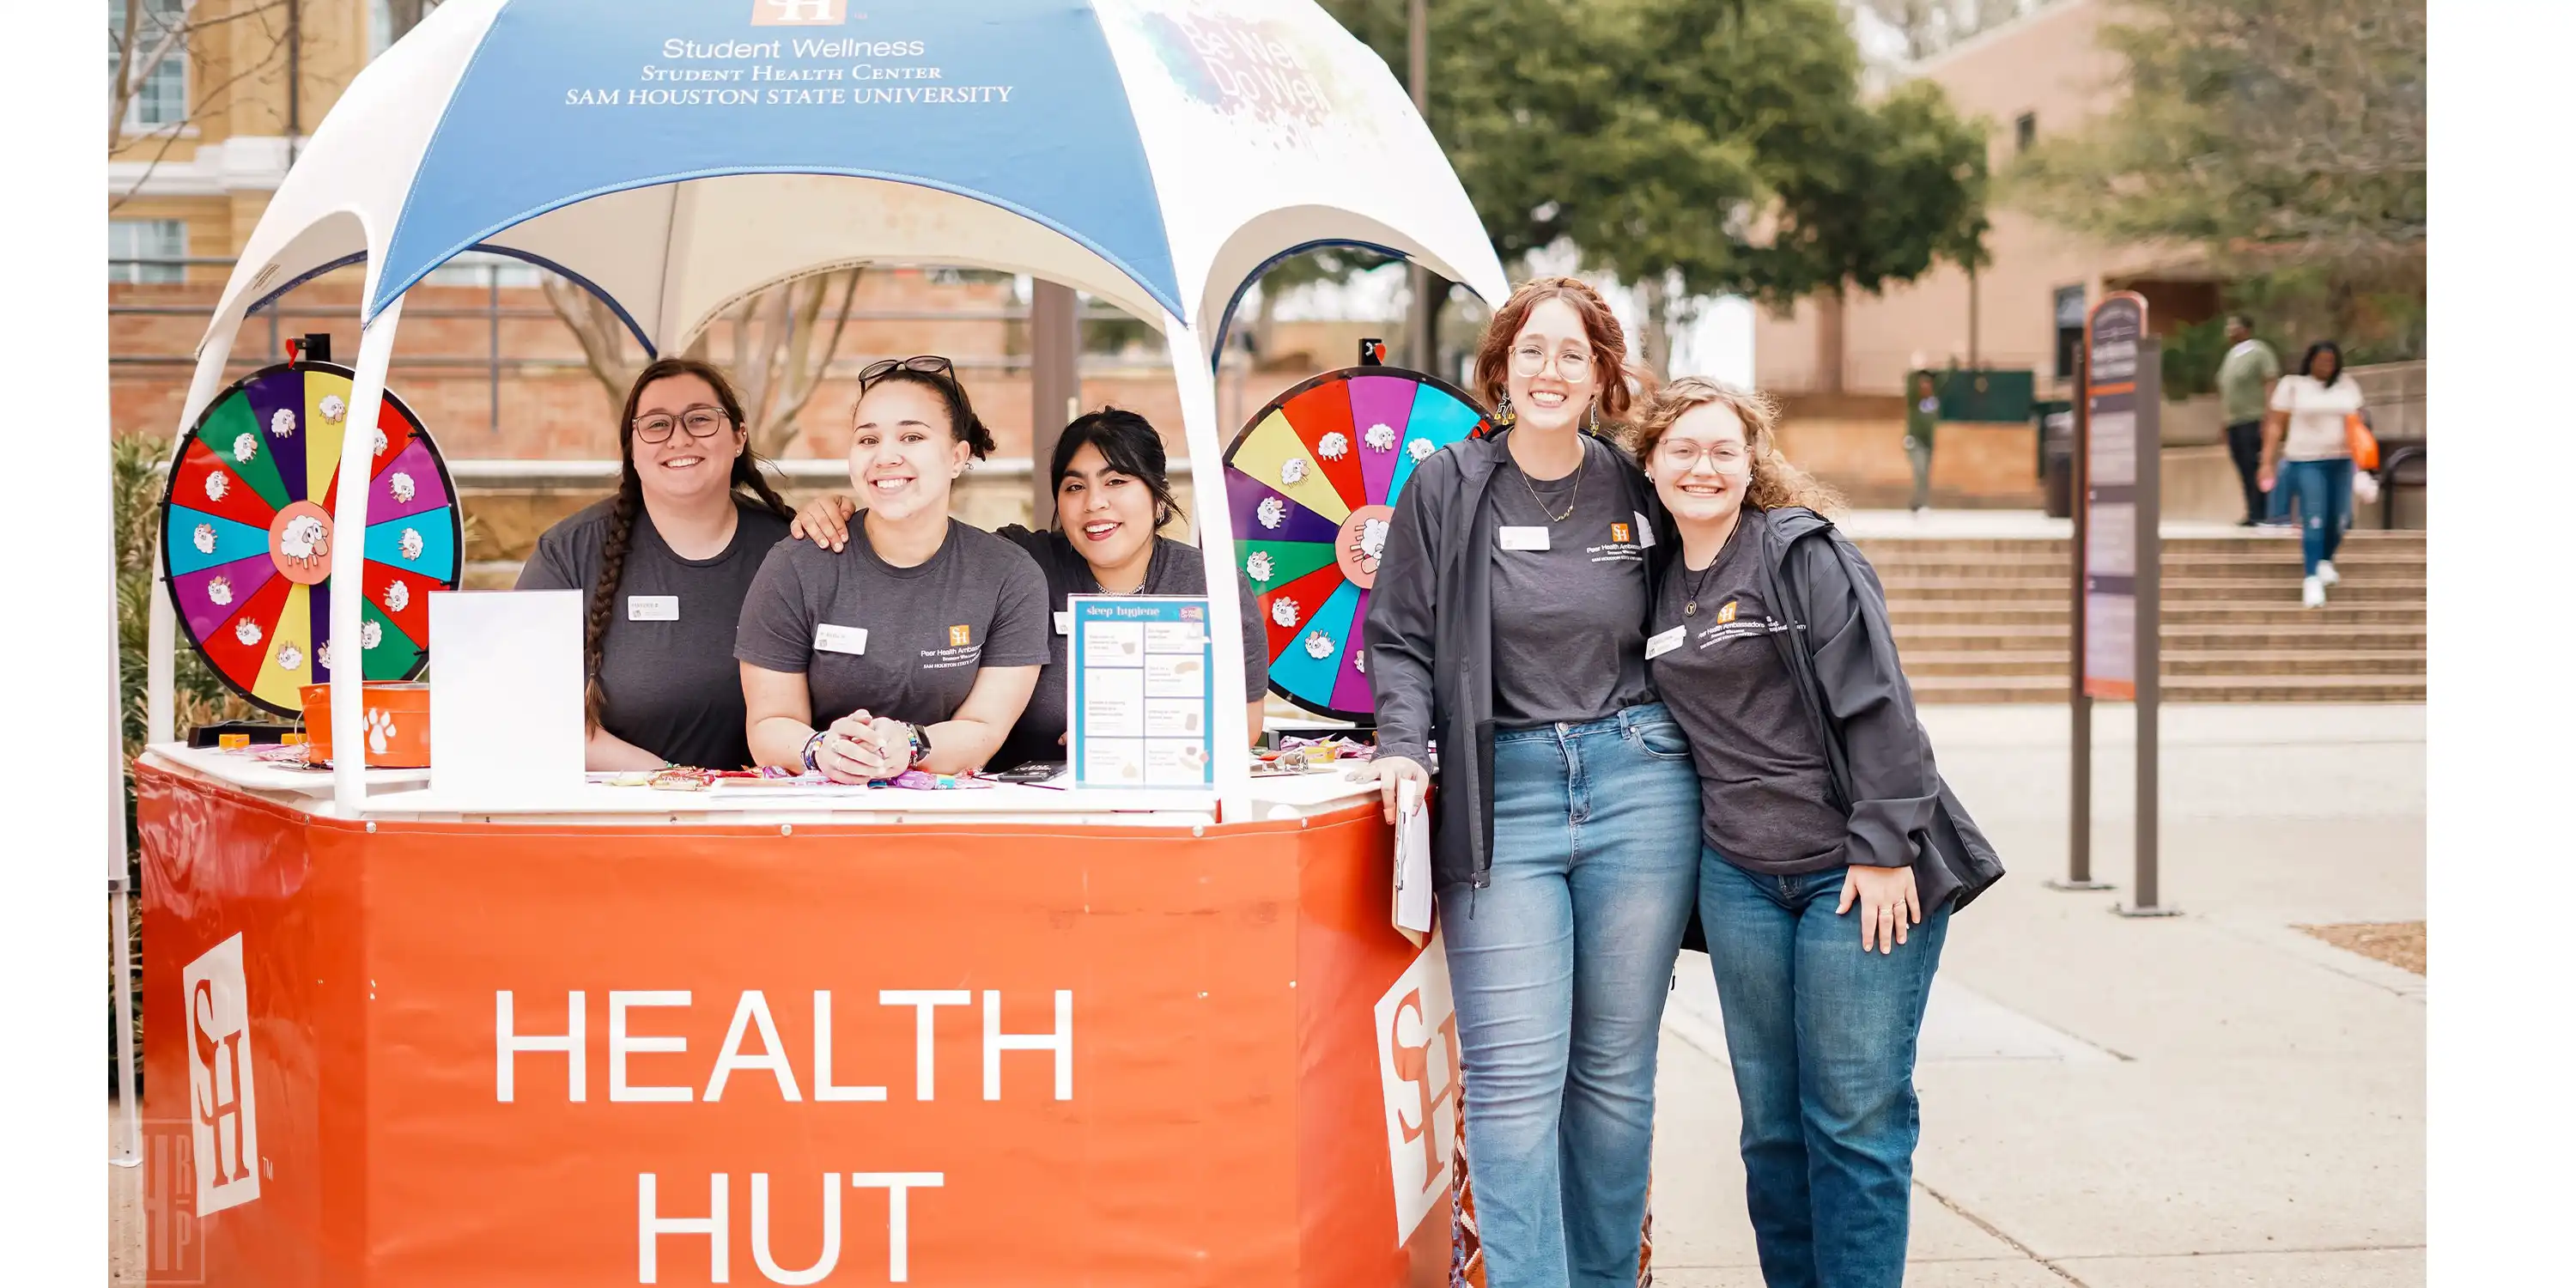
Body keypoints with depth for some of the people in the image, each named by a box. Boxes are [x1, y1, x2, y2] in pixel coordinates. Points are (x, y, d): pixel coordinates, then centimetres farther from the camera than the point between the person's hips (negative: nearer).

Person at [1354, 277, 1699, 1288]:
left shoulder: (1637, 492, 8)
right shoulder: (1445, 489, 3)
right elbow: (1399, 640, 3)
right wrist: (1405, 747, -11)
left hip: (1639, 784, 2)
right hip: (1502, 793, -2)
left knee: (1616, 1068, 8)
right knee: (1514, 1073, -9)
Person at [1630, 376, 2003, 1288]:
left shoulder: (1805, 554, -7)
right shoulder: (1660, 584, 11)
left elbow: (1877, 706, -13)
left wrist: (1885, 848, -17)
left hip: (1858, 870, -6)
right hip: (1739, 878, 6)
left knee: (1855, 1117, -3)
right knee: (1771, 1120, 9)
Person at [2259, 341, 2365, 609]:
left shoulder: (2348, 386, 7)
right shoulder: (2292, 385, -2)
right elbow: (2276, 425, -3)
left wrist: (2355, 438, -7)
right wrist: (2268, 462, -8)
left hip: (2341, 461, 4)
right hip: (2306, 461, -4)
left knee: (2337, 518, 6)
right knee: (2314, 521, -12)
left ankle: (2325, 562, 32)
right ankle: (2311, 579, -13)